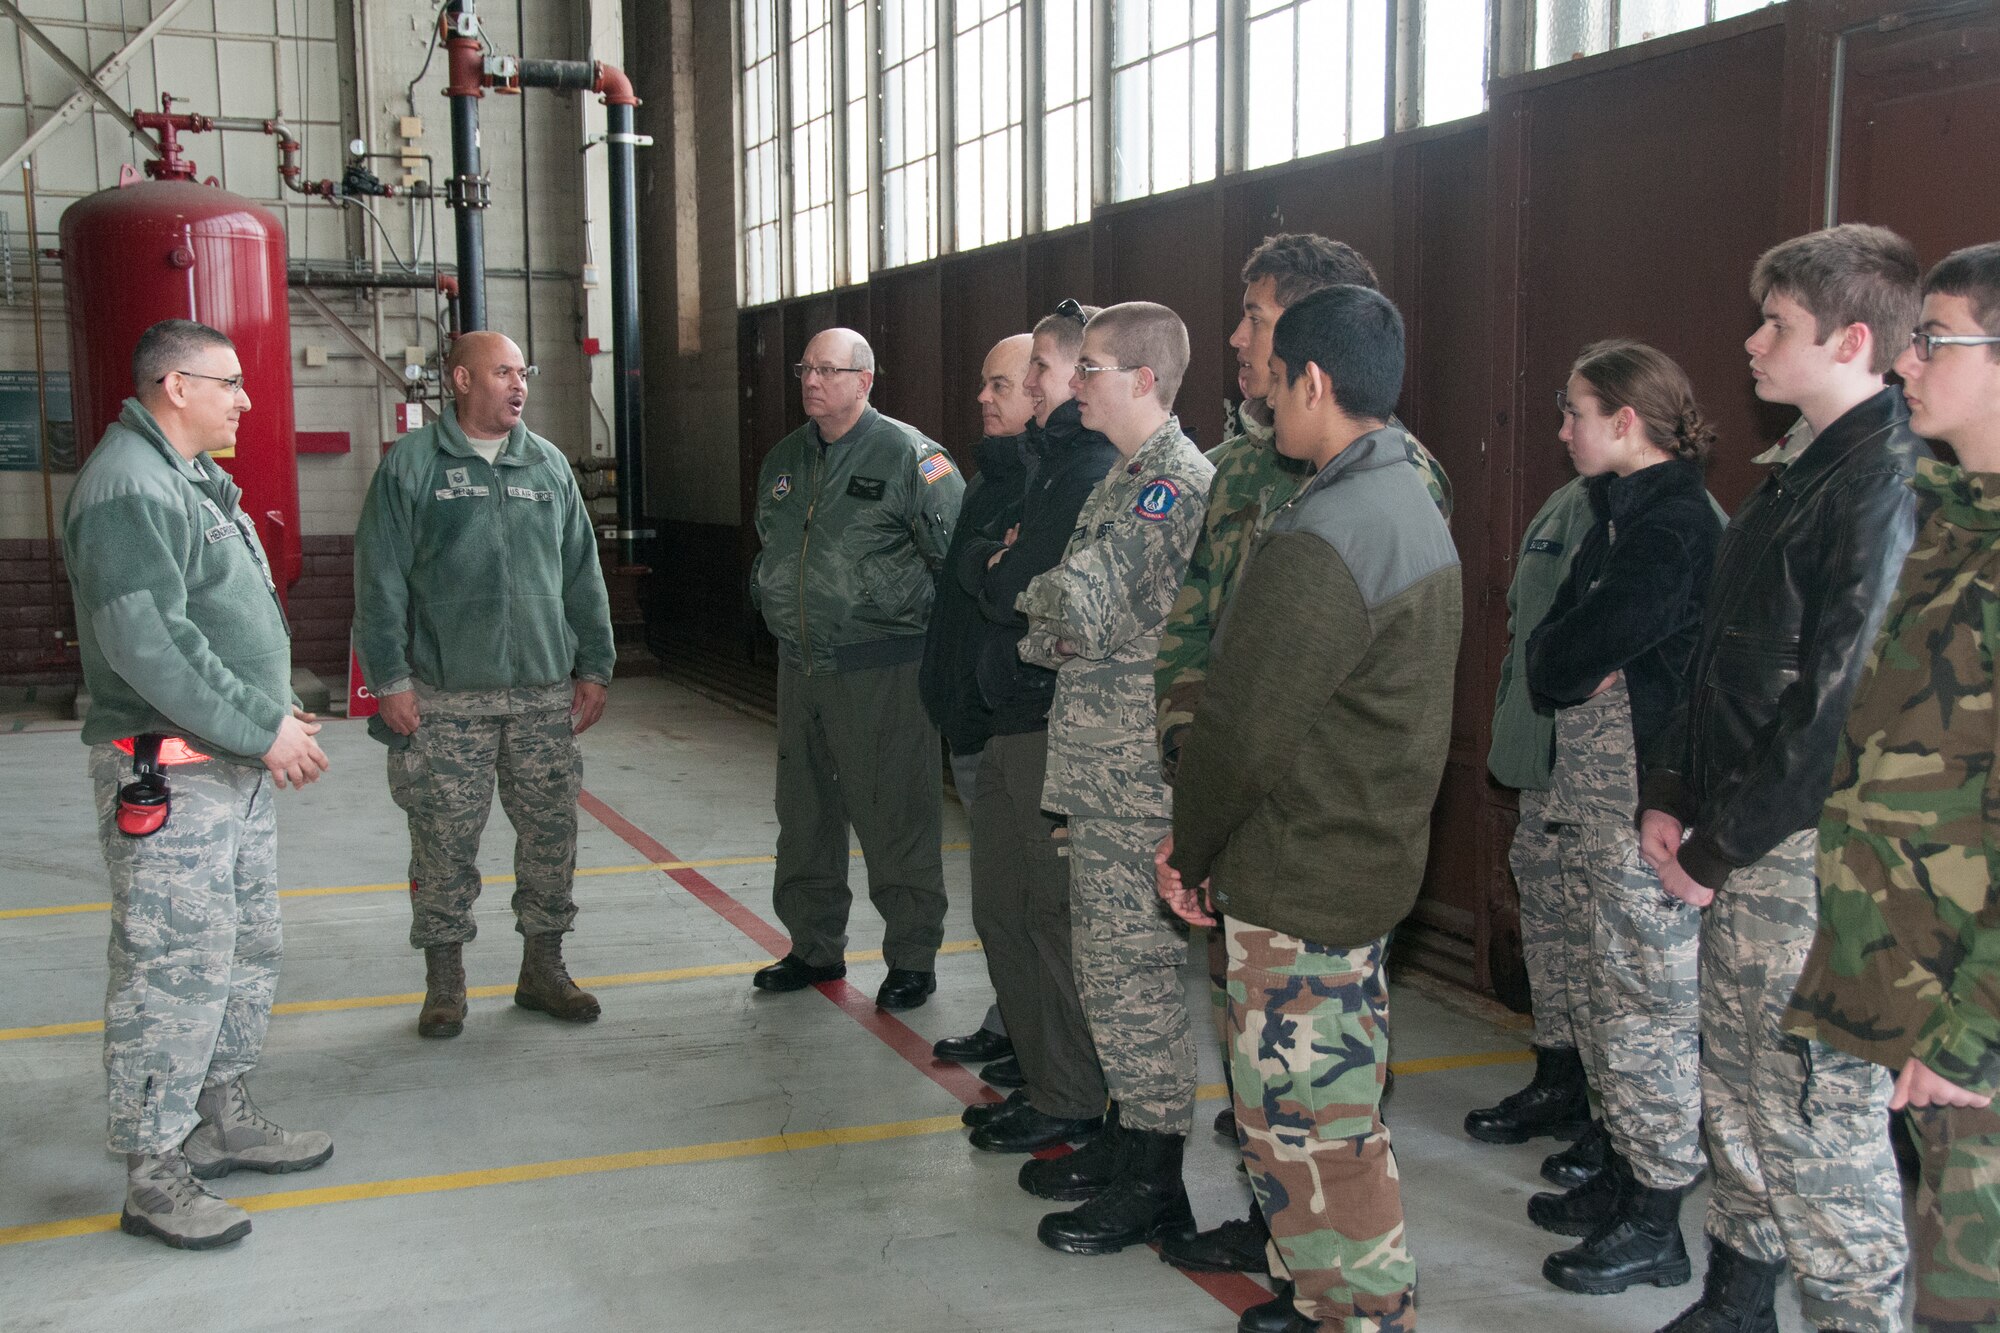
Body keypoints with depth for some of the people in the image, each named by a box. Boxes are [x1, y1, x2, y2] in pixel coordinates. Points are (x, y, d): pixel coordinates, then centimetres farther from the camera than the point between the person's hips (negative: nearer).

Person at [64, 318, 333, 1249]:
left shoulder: (192, 479, 18)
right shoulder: (130, 487, -16)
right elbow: (148, 643, -25)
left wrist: (276, 712, 11)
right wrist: (263, 728, -20)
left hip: (234, 764, 11)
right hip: (168, 774, -11)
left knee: (249, 951, 18)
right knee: (175, 969, -6)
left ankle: (221, 1120, 32)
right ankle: (154, 1177, 4)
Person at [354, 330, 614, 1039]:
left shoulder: (548, 465, 11)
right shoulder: (410, 464, -1)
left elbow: (582, 574, 14)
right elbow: (380, 580, -3)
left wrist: (594, 666, 10)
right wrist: (389, 678, -8)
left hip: (545, 691, 4)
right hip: (445, 695, -3)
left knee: (552, 834, 7)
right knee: (445, 843, 2)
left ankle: (543, 968, 21)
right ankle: (445, 981, 16)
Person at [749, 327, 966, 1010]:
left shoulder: (908, 455, -9)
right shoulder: (785, 459, 13)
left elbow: (960, 555, -9)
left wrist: (931, 631, -7)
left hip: (881, 671, -7)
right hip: (799, 667, 7)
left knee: (895, 820, -2)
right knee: (804, 814, 15)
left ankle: (912, 959, 11)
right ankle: (815, 948, 29)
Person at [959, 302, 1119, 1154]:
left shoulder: (1093, 470, -16)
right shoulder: (1058, 458, 17)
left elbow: (1018, 594, -20)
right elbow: (997, 583, 19)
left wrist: (982, 566, -2)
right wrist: (997, 565, -1)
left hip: (1058, 727, -10)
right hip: (1014, 722, 10)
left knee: (1055, 914, -1)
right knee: (1001, 906, 16)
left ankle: (1072, 1103, 12)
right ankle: (1041, 1080, 28)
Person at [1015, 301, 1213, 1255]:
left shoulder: (1173, 482, -16)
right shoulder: (1127, 475, 16)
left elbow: (1081, 604, -22)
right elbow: (1078, 617, 22)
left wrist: (1022, 579, -2)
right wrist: (1054, 636, -1)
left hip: (1139, 778, -10)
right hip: (1102, 771, 10)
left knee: (1130, 970, -3)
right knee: (1112, 960, 18)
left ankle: (1151, 1185, 9)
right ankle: (1129, 1138, 31)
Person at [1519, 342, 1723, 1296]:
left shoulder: (1677, 526, -16)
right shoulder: (1619, 517, 16)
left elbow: (1576, 654, -21)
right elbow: (1547, 652, 11)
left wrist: (1567, 664, -2)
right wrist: (1583, 669, -8)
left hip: (1646, 802, -10)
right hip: (1590, 796, 10)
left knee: (1648, 1003, -2)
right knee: (1598, 993, 17)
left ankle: (1655, 1225, 8)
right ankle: (1623, 1175, 31)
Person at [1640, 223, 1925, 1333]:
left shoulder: (1889, 484, -17)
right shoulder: (1795, 470, 14)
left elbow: (1839, 702, -21)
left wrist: (1722, 844, -15)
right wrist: (1671, 794, 8)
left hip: (1814, 856, -10)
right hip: (1738, 852, 10)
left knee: (1820, 1117, -3)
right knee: (1735, 1088, 19)